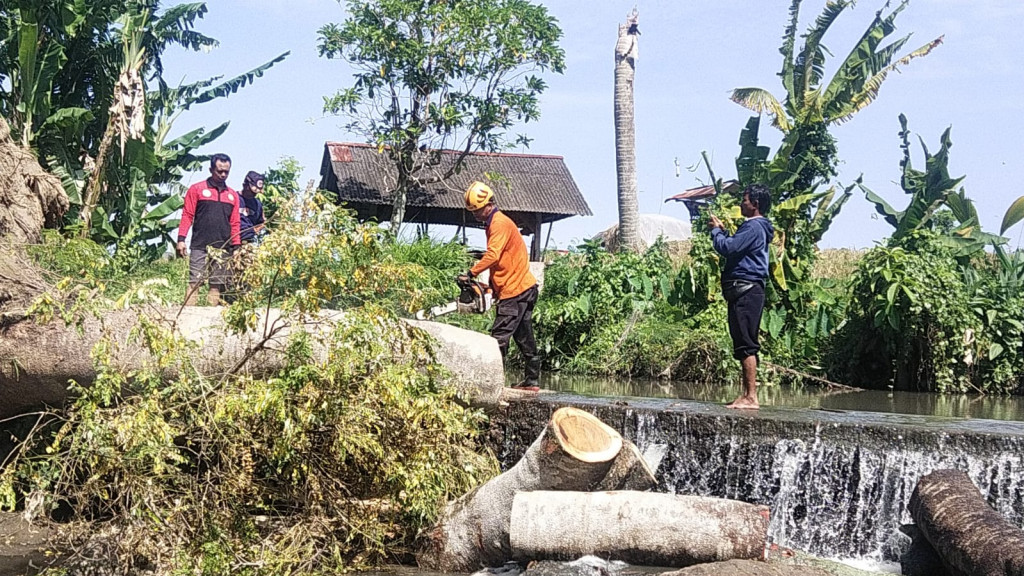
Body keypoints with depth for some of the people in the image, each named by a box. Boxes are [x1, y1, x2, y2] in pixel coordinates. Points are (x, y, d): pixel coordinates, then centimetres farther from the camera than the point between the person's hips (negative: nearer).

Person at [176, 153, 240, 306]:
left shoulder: (233, 195, 14)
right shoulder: (197, 189, 4)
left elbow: (235, 223, 14)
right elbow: (187, 215, 2)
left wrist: (236, 247, 9)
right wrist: (181, 239, -6)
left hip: (223, 249, 3)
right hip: (199, 247, -3)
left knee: (218, 285, 2)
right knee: (194, 283, -7)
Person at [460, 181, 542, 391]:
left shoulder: (500, 223, -12)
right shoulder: (494, 223, 19)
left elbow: (493, 255, -25)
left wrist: (471, 273, -26)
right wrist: (492, 287, 12)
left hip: (515, 290, -11)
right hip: (524, 289, 11)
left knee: (500, 336, -11)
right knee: (524, 338, 12)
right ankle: (532, 380, 16)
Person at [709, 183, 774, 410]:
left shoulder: (754, 227, -12)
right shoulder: (755, 226, 22)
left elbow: (726, 248, -18)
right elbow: (734, 247, 26)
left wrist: (716, 230, -1)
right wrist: (721, 229, 18)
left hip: (746, 291, -11)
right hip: (744, 291, 11)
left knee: (746, 344, -12)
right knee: (744, 345, 11)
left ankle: (751, 397, -13)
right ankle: (746, 395, 15)